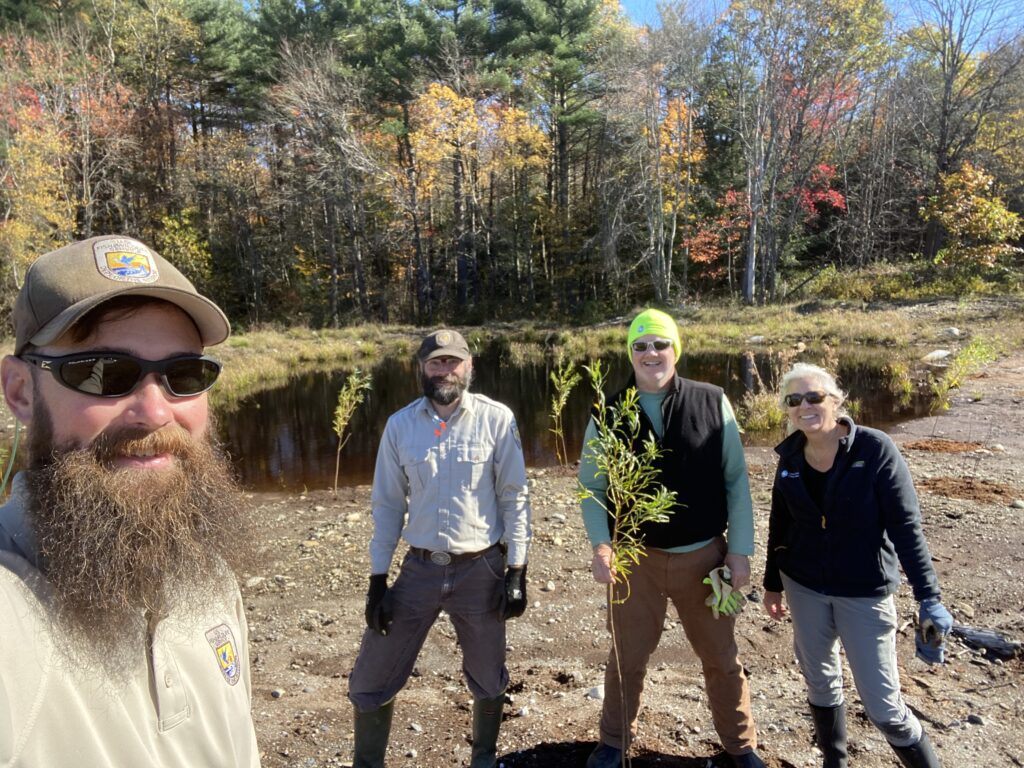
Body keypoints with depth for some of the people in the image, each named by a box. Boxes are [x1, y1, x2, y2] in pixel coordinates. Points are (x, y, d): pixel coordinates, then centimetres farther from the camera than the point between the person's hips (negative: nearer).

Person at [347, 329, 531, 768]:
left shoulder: (496, 419, -7)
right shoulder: (400, 425, -2)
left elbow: (514, 498, -3)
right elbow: (387, 504, 3)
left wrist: (517, 571, -6)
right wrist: (377, 579, 1)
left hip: (481, 568, -1)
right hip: (420, 569, 2)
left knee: (488, 679, 18)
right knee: (370, 680, 7)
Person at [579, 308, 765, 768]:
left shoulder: (712, 403, -6)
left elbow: (736, 481, -1)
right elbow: (591, 487, -1)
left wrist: (740, 549, -3)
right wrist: (601, 545, -15)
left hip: (704, 556, 0)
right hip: (636, 559, 0)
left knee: (721, 658, 17)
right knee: (627, 658, 16)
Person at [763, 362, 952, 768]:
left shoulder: (875, 448, -16)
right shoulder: (790, 456, -4)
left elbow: (906, 526, -15)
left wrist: (930, 598, -18)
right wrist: (772, 583, 13)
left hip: (865, 591, -4)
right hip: (803, 587, 4)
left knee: (881, 701, 2)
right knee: (820, 682, 17)